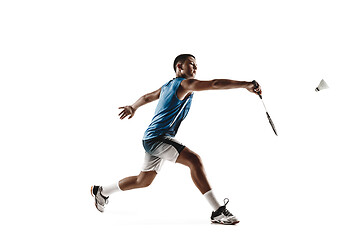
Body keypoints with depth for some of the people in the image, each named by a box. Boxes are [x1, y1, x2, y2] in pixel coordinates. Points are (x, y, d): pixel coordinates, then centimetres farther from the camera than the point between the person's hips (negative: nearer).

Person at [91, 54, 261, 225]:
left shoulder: (167, 86, 19)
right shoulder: (185, 83, -10)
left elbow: (147, 97, 33)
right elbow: (215, 84, -22)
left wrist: (133, 107, 49)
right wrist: (245, 84, -26)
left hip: (151, 138, 10)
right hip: (158, 138, -10)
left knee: (143, 180, 21)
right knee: (194, 160, -24)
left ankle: (101, 191, 38)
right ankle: (218, 211, -30)